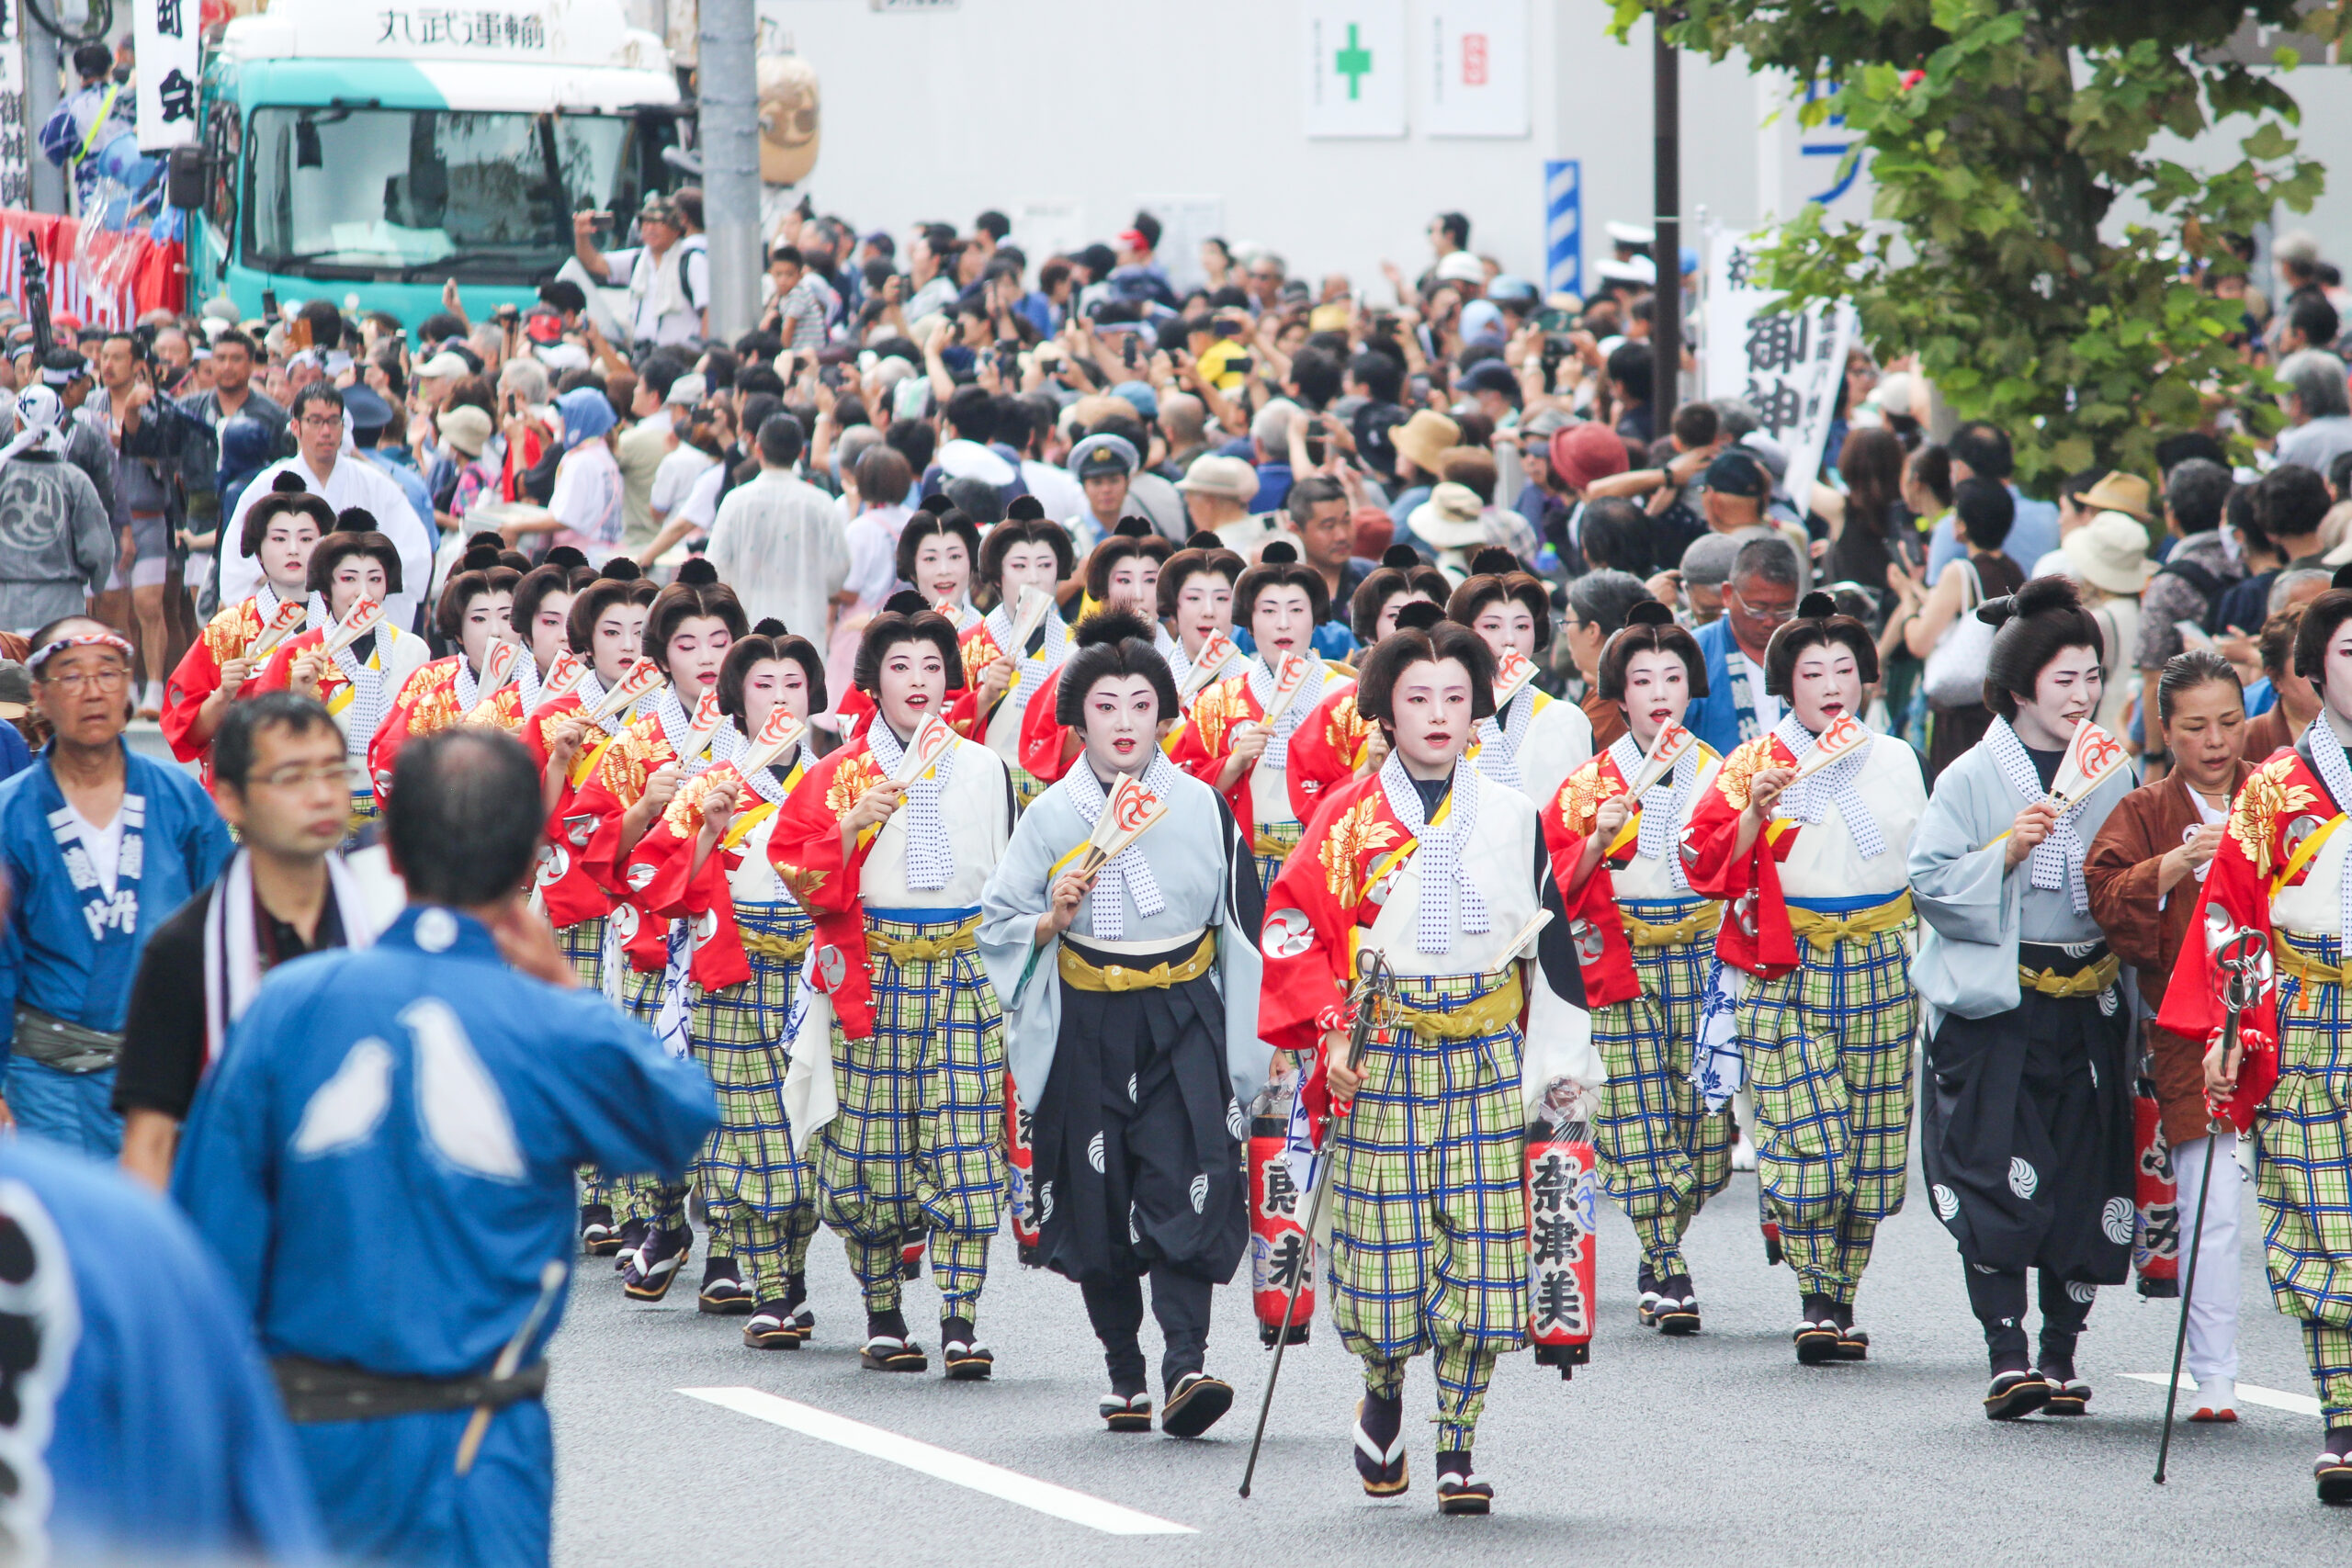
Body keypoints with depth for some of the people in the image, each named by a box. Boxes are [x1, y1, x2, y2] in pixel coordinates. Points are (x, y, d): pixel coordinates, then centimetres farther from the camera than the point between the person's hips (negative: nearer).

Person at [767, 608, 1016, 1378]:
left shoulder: (984, 769, 11)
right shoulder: (839, 774, 5)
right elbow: (800, 878, 0)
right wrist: (853, 826, -14)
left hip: (964, 974, 1)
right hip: (872, 975, -1)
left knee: (966, 1148, -8)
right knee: (872, 1147, -1)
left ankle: (959, 1322, -6)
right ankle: (882, 1318, 13)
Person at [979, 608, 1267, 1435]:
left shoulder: (1202, 806, 4)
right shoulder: (1051, 815, 3)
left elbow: (1241, 925, 11)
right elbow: (997, 925, 8)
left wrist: (1249, 1039, 9)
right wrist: (1055, 921, -12)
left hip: (1183, 1021, -1)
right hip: (1087, 1026, 1)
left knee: (1187, 1186, -15)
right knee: (1097, 1203, 3)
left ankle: (1185, 1366, -22)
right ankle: (1124, 1373, 16)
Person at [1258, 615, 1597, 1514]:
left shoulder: (1512, 817, 8)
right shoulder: (1349, 819, 0)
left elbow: (1550, 946, 13)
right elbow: (1293, 932, -2)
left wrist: (1561, 1063, 11)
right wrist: (1328, 1036, -12)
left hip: (1486, 1063, 2)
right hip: (1381, 1064, -2)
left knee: (1480, 1257, -5)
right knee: (1384, 1254, -3)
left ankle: (1457, 1448, 5)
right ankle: (1382, 1398, 27)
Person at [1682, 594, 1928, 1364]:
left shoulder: (1896, 760, 11)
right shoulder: (1755, 764, 2)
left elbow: (1925, 861, 17)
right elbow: (1706, 862, -6)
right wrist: (1753, 816, -17)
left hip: (1880, 966, 3)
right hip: (1787, 967, -3)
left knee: (1872, 1140, 0)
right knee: (1807, 1133, -14)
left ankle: (1841, 1294, 11)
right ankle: (1816, 1300, -5)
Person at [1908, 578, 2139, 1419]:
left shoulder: (2115, 775, 10)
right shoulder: (1972, 778, -1)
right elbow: (1932, 885, -7)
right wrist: (2006, 853, -18)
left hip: (2089, 1002, 4)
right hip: (1992, 1008, -4)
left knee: (2086, 1182, 3)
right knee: (1998, 1181, -9)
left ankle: (2060, 1353, 13)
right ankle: (2007, 1357, -8)